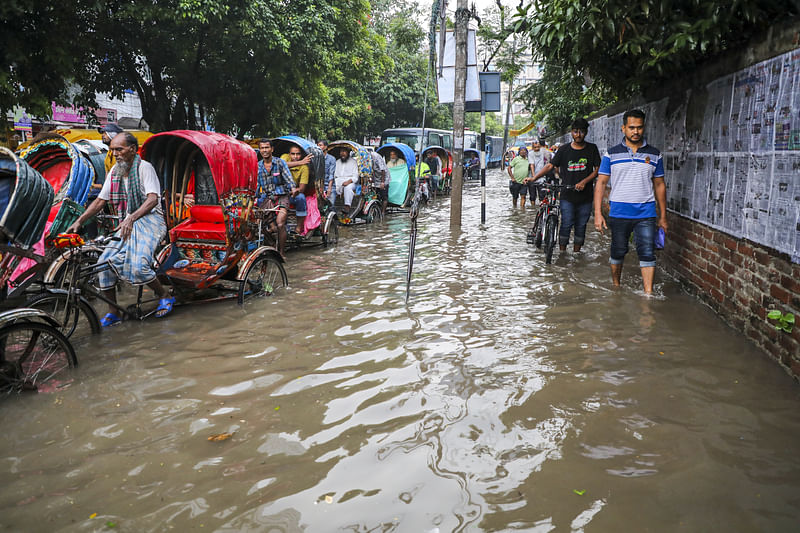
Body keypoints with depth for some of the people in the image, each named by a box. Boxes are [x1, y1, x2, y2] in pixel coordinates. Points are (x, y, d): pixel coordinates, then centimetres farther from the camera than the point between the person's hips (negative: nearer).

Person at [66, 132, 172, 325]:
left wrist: (131, 218, -35)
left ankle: (165, 296, 0)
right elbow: (100, 201, 15)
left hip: (149, 220, -7)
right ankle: (112, 312, 3)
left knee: (138, 267, -26)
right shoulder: (115, 171, 11)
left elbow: (153, 199, -22)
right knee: (104, 262, -9)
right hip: (127, 224, 7)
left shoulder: (144, 167, -9)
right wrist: (79, 221, 6)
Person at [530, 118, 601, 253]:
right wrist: (533, 178, -11)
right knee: (566, 225, -7)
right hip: (567, 196, -1)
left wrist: (584, 181, -14)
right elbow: (550, 166, 1)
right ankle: (562, 252, 2)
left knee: (581, 226, 6)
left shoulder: (592, 148, 5)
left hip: (585, 196, 1)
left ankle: (576, 253, 17)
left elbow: (597, 170, 2)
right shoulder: (564, 150, 4)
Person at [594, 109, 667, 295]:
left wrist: (663, 216, 11)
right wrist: (598, 213, -6)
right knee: (618, 252, 10)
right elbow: (601, 183, 2)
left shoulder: (654, 154, 7)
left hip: (646, 214, 1)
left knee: (647, 253, -6)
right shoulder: (611, 154, 3)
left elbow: (659, 185, 12)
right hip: (618, 214, 0)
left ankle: (648, 295, -4)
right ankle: (616, 286, 29)